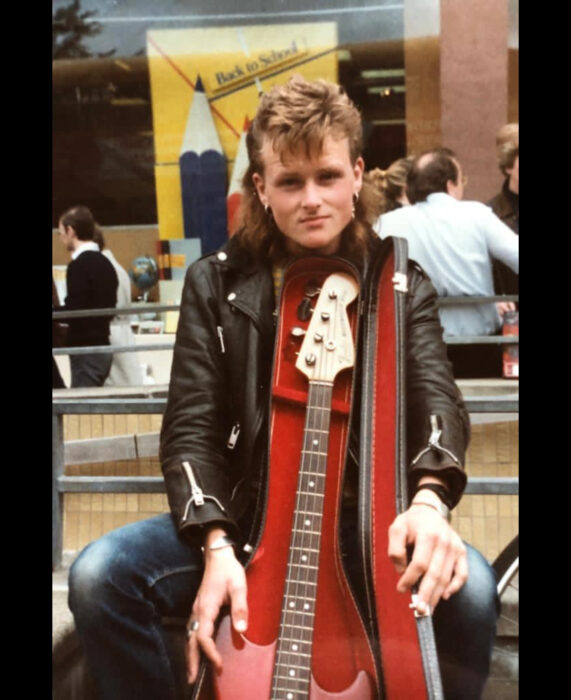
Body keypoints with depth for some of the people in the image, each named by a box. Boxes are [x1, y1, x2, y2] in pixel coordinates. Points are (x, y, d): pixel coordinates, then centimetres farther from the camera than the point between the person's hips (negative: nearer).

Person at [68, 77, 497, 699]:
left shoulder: (400, 284, 5)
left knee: (469, 587, -31)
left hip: (369, 524, 0)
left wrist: (429, 497, -33)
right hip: (244, 518, 1)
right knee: (98, 575, -24)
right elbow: (192, 426, -4)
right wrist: (216, 546, -22)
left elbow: (436, 397, -10)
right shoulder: (216, 283, 3)